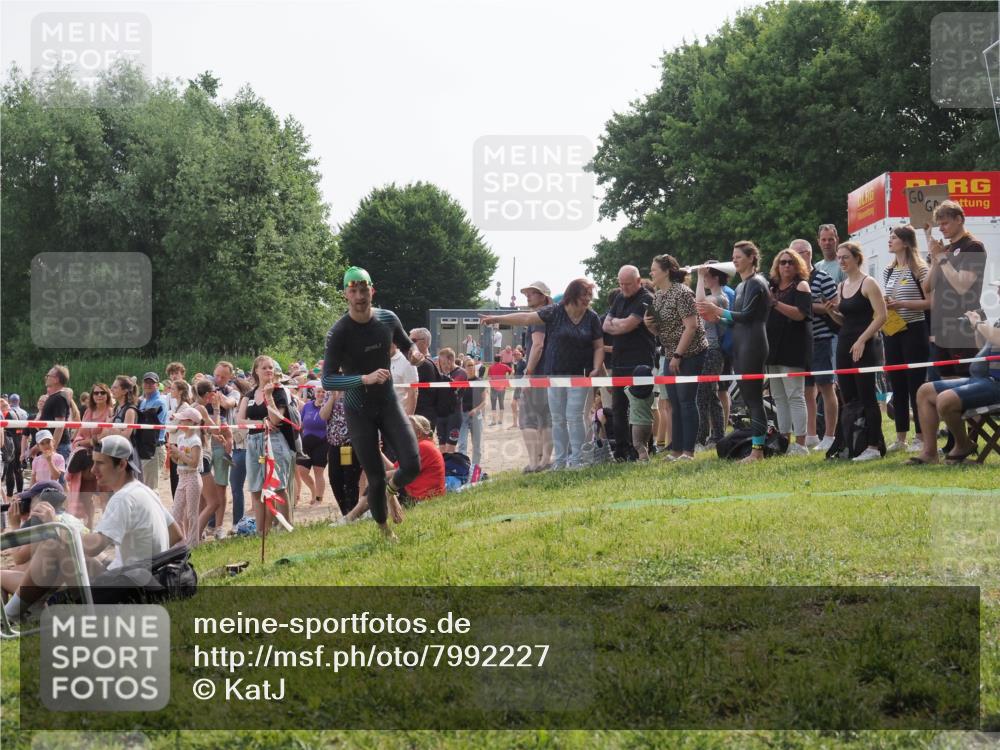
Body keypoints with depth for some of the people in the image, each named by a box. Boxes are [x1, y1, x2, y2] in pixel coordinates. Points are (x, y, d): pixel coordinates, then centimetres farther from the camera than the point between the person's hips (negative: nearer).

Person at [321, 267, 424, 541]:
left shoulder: (388, 319, -4)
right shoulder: (339, 333, -18)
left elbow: (407, 346, 16)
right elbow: (327, 380, -22)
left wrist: (415, 354, -9)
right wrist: (365, 379, -35)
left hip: (388, 404, 3)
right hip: (359, 412, -3)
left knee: (412, 464, -12)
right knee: (376, 478, -2)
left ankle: (392, 490, 24)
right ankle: (384, 529, 22)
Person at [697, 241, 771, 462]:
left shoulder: (756, 283, -8)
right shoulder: (741, 286, 20)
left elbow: (747, 315, -17)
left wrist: (717, 310, -15)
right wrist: (717, 319, 6)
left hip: (753, 344, -10)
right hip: (740, 345, 10)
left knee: (753, 397, -10)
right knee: (748, 396, 9)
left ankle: (757, 449, -10)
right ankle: (757, 445, 11)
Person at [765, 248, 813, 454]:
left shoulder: (801, 286, -3)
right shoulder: (773, 287, 17)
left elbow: (800, 314, -17)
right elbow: (767, 315, 25)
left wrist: (775, 303, -22)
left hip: (794, 347, -8)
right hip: (774, 346, 8)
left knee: (794, 395, -9)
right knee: (779, 397, 9)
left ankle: (800, 443, -10)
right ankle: (784, 440, 14)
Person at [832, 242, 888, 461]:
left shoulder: (868, 283, -6)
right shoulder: (842, 286, 16)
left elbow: (881, 316, -14)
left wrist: (862, 340, -18)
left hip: (865, 347, -8)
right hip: (844, 345, 8)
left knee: (866, 397, -7)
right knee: (848, 399, 6)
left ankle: (874, 446, -5)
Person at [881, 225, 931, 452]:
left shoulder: (919, 269, -7)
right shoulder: (888, 272, 14)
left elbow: (930, 302, -12)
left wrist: (901, 304, -19)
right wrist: (883, 306, -1)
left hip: (913, 331, -7)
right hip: (891, 332, 7)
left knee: (916, 384, -5)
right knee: (897, 385, 8)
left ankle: (922, 437, 0)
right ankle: (900, 438, 14)